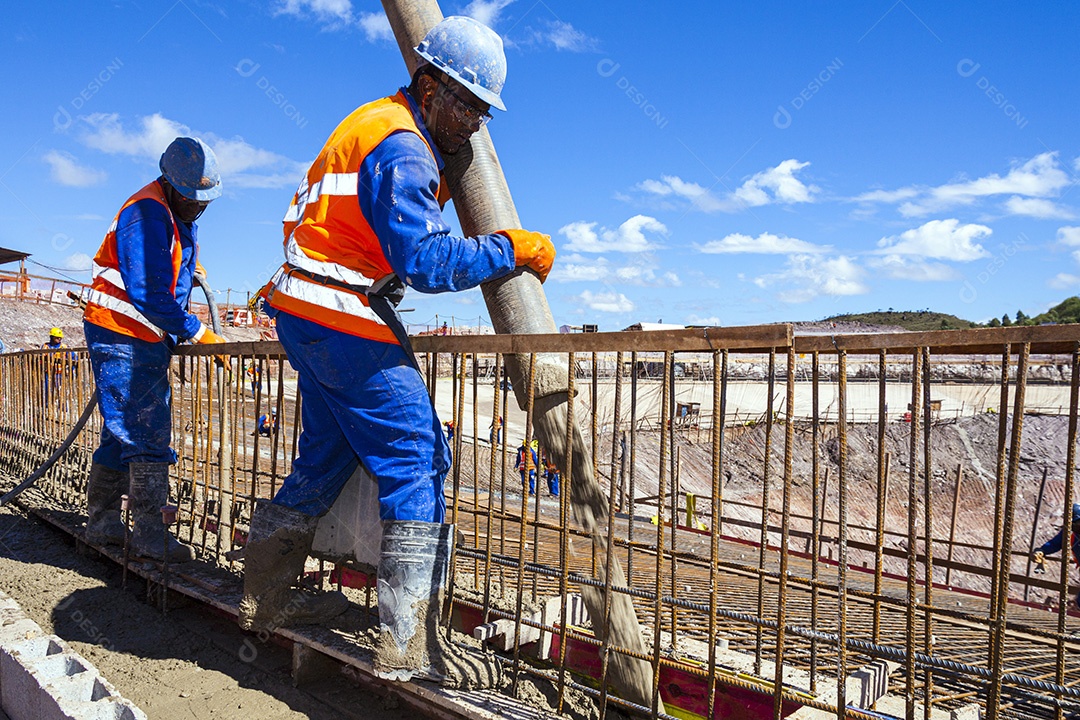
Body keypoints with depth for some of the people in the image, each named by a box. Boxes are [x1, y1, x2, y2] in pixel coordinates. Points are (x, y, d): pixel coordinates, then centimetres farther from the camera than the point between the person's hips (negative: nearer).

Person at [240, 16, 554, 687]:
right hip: (345, 318, -10)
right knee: (417, 461, -7)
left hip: (309, 317, 11)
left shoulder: (378, 123, 18)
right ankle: (408, 645, -5)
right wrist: (512, 249, -18)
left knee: (327, 456, 20)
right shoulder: (402, 149, -15)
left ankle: (266, 597, 33)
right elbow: (427, 259, -26)